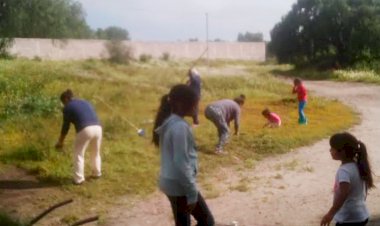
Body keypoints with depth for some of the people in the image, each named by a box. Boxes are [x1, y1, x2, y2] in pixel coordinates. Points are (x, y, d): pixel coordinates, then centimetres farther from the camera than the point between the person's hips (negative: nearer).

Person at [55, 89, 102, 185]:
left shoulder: (68, 107, 9)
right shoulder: (85, 102, 27)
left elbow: (65, 126, 10)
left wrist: (60, 141, 22)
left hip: (85, 130, -6)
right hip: (97, 128, 6)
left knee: (79, 154, 9)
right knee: (96, 152, 25)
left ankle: (79, 179, 8)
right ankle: (97, 173, 37)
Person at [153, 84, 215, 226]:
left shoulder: (168, 123, 8)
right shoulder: (179, 127, -22)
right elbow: (181, 164, -24)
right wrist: (192, 194, -18)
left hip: (170, 182, 9)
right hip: (180, 185, -9)